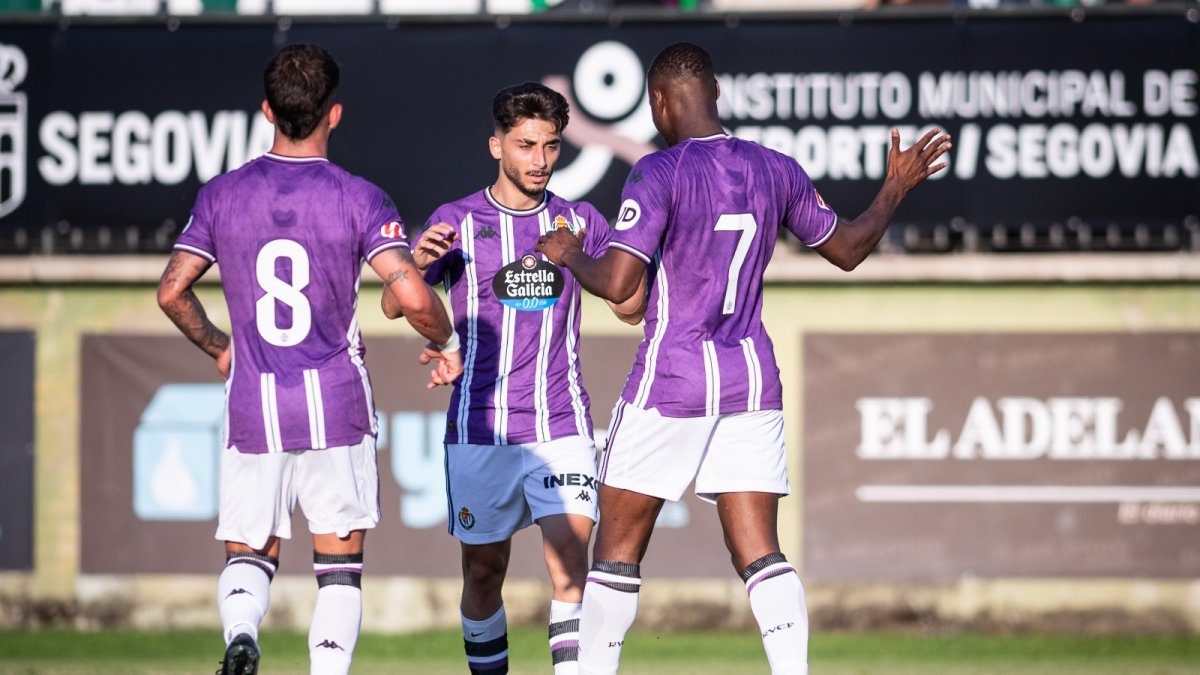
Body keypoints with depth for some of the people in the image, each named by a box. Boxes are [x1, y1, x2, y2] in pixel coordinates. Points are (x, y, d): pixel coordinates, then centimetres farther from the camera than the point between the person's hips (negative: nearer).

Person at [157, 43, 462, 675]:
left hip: (252, 408, 2)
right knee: (339, 565, 8)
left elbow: (171, 292, 1)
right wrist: (445, 345, 4)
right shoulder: (358, 199, -7)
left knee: (247, 555, 11)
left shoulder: (223, 195, 1)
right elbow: (413, 297, -17)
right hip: (336, 403, -2)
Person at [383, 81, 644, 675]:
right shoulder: (457, 221, 2)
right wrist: (418, 263, -23)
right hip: (480, 422, 0)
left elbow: (631, 309, 7)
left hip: (560, 421, 0)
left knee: (569, 556, -15)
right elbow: (394, 305, -1)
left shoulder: (579, 221, 7)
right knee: (484, 569, 6)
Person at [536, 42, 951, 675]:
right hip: (752, 381, 5)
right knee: (759, 554, 1)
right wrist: (895, 189, 35)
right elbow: (847, 249, 19)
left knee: (618, 548, 7)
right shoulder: (776, 170, 5)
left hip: (670, 383, -5)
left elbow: (615, 284, -19)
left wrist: (568, 254, 2)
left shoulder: (659, 173, -12)